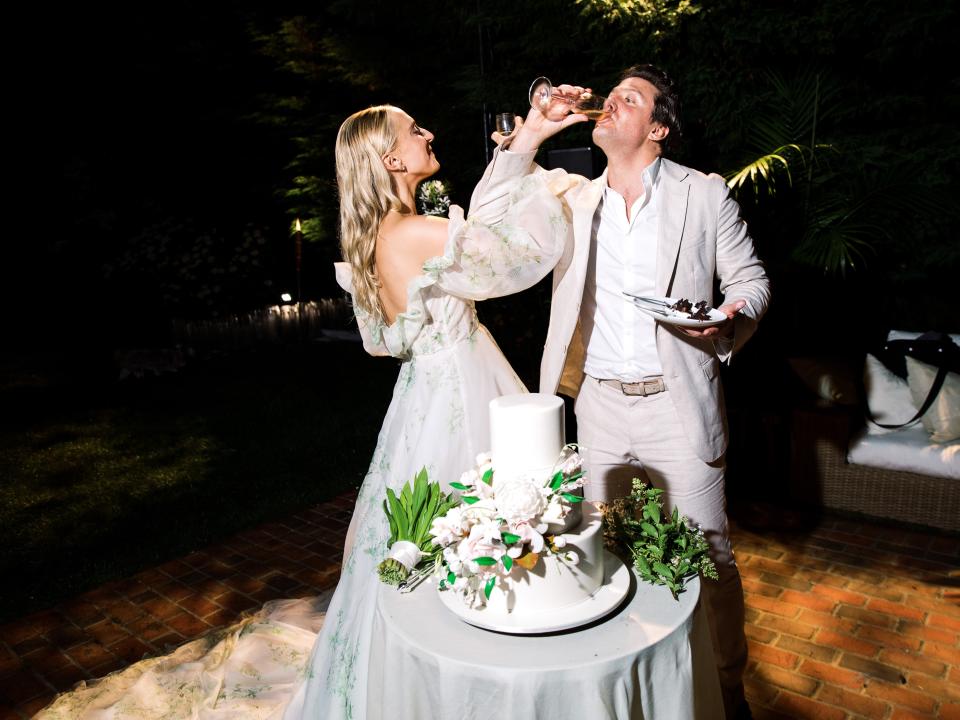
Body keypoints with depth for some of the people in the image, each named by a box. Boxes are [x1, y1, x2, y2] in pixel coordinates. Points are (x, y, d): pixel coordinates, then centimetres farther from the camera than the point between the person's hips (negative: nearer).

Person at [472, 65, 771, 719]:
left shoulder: (705, 194, 1)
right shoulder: (572, 200, 7)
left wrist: (730, 319, -18)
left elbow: (751, 280, 5)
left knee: (706, 553, 8)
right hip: (598, 403, 3)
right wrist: (531, 134, -5)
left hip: (677, 403, -2)